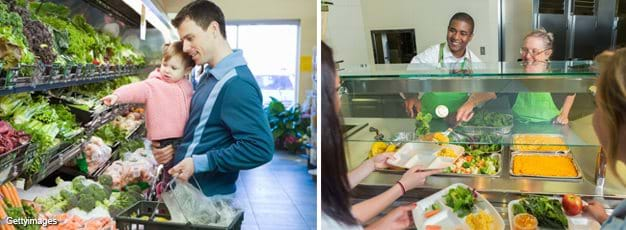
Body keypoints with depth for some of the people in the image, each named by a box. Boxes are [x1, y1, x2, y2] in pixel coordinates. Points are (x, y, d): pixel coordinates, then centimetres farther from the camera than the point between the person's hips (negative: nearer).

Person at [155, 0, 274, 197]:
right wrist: (178, 148, 4)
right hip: (189, 187, 8)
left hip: (209, 197, -8)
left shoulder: (236, 83, -23)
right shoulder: (208, 75, 7)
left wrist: (199, 163, -25)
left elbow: (260, 148, -30)